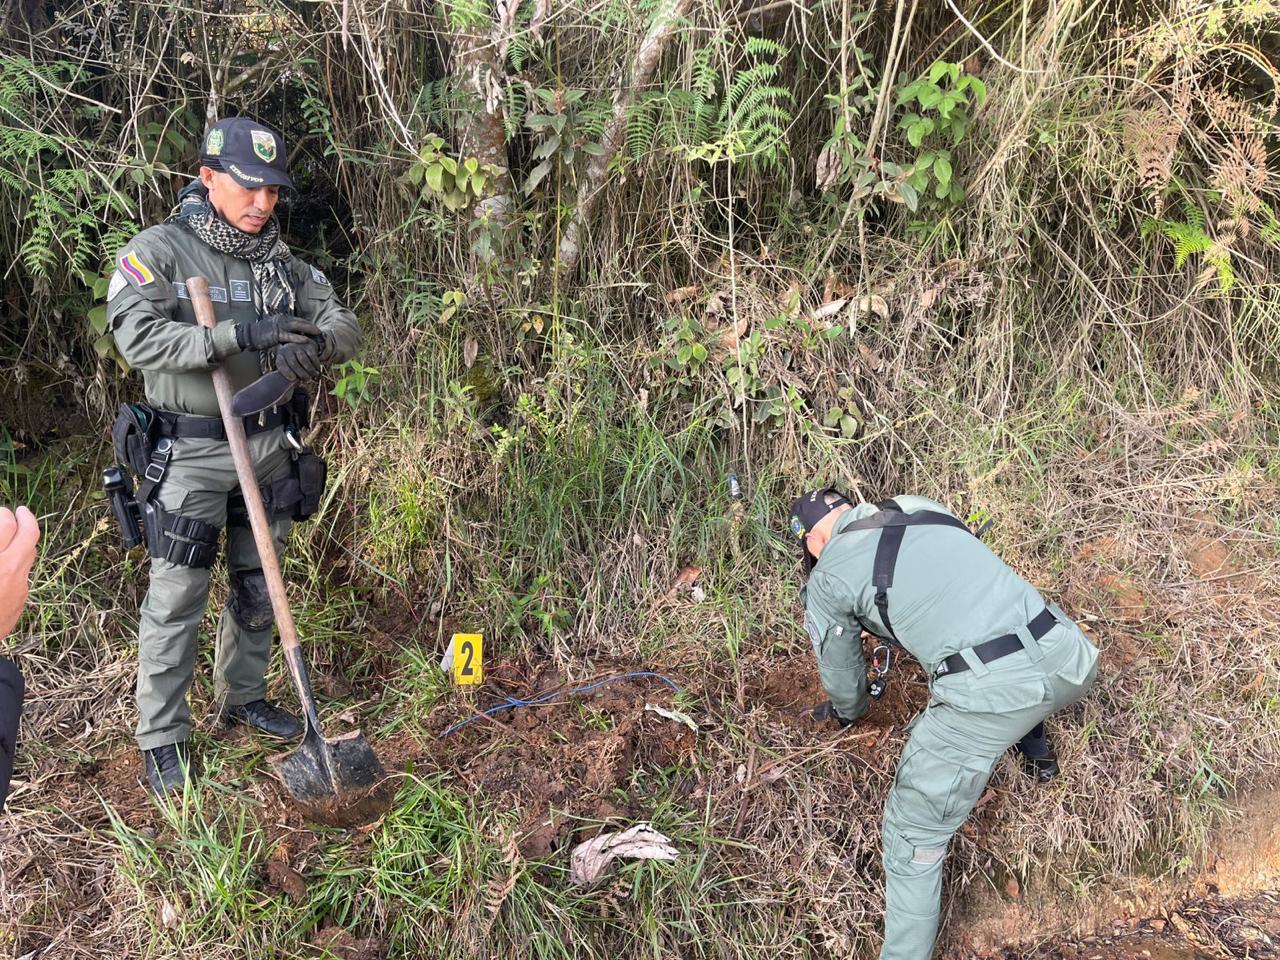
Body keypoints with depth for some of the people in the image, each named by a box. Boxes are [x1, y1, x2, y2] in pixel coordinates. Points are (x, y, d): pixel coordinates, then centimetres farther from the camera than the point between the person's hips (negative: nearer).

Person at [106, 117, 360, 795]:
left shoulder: (282, 262, 5)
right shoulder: (157, 250, -10)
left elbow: (345, 326, 0)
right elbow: (138, 337, -24)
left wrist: (314, 344, -24)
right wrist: (240, 335, -32)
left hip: (269, 444, 5)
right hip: (190, 454, -5)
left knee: (257, 586, 17)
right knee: (176, 599, 2)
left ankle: (242, 697, 36)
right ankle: (161, 737, 16)